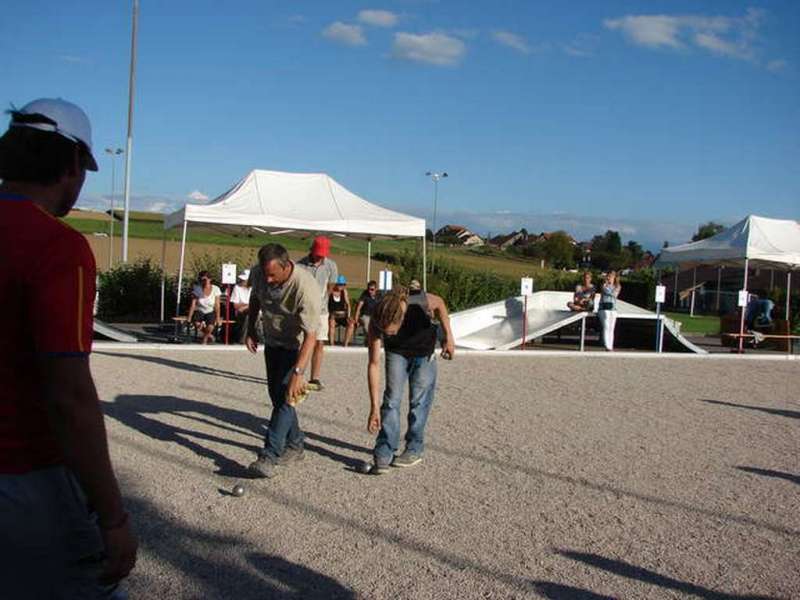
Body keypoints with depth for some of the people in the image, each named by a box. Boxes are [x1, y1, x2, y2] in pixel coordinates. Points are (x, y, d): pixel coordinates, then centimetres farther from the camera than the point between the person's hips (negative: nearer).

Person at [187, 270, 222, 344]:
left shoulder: (215, 289, -8)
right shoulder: (197, 289, -6)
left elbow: (217, 305, -10)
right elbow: (193, 305, -10)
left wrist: (217, 318, -18)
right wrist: (189, 318, -18)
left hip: (210, 312, -1)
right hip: (199, 311, 1)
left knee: (210, 326, -29)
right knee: (196, 323, -31)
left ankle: (204, 340, 4)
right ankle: (209, 335, 0)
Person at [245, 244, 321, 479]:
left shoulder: (306, 288, -35)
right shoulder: (258, 273, -16)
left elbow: (311, 336, -35)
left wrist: (297, 373, -41)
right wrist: (250, 329, 5)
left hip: (296, 345, -7)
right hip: (272, 340, 7)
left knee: (285, 397, -16)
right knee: (275, 394, 12)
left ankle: (269, 456, -16)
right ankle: (294, 446, 27)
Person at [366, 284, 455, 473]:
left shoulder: (421, 303, -41)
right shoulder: (376, 323, -35)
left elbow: (439, 303, -15)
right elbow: (374, 364, -31)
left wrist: (448, 336, -10)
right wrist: (374, 407, -31)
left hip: (424, 352, 0)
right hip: (396, 352, 0)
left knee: (419, 400, -1)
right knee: (391, 398, -10)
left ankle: (414, 450, 11)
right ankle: (383, 453, -7)